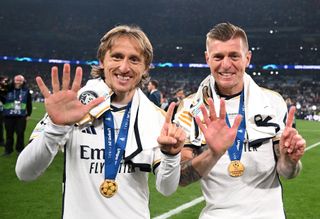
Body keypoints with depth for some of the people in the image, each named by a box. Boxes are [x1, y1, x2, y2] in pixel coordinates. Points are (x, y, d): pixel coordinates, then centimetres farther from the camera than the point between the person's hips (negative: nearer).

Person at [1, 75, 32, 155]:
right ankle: (8, 149, 20)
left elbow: (29, 103, 5)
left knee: (20, 133, 5)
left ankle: (20, 149, 21)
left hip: (21, 116, 0)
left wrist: (28, 114, 5)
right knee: (9, 133, 8)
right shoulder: (8, 89, -2)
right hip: (8, 115, 0)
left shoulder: (26, 90, 0)